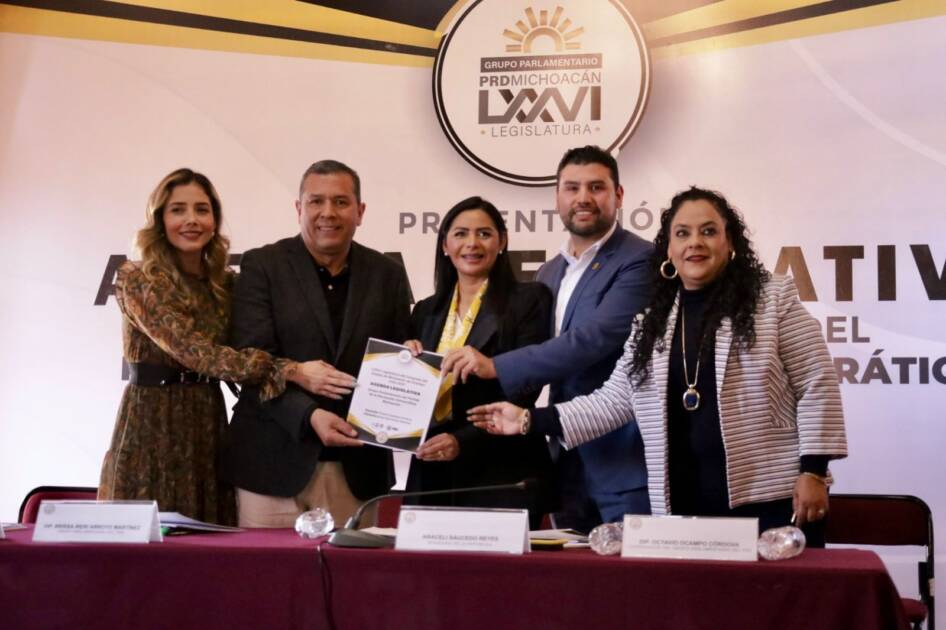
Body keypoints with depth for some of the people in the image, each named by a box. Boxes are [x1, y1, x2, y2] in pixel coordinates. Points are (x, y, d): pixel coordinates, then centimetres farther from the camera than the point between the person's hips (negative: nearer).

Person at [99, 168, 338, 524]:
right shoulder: (137, 280, -8)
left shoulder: (226, 284, 10)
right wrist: (289, 371, -26)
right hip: (151, 427, -5)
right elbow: (193, 351, -19)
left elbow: (241, 351, 6)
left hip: (209, 427, 5)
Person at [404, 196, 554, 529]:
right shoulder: (426, 311, 15)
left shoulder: (529, 300, -1)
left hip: (502, 477, -4)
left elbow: (524, 391, -9)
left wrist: (463, 442, -20)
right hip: (432, 475, 4)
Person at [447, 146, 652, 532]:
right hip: (569, 465, 7)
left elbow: (594, 338, -22)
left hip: (625, 462, -7)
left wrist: (494, 367, -22)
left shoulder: (639, 262, -10)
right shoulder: (549, 273, 15)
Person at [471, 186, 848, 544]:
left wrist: (812, 472, -9)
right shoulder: (652, 322, 14)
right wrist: (532, 420, 7)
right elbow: (614, 401, 14)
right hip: (683, 507, 4)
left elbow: (817, 388, -1)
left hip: (771, 499, -3)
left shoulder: (773, 300, 1)